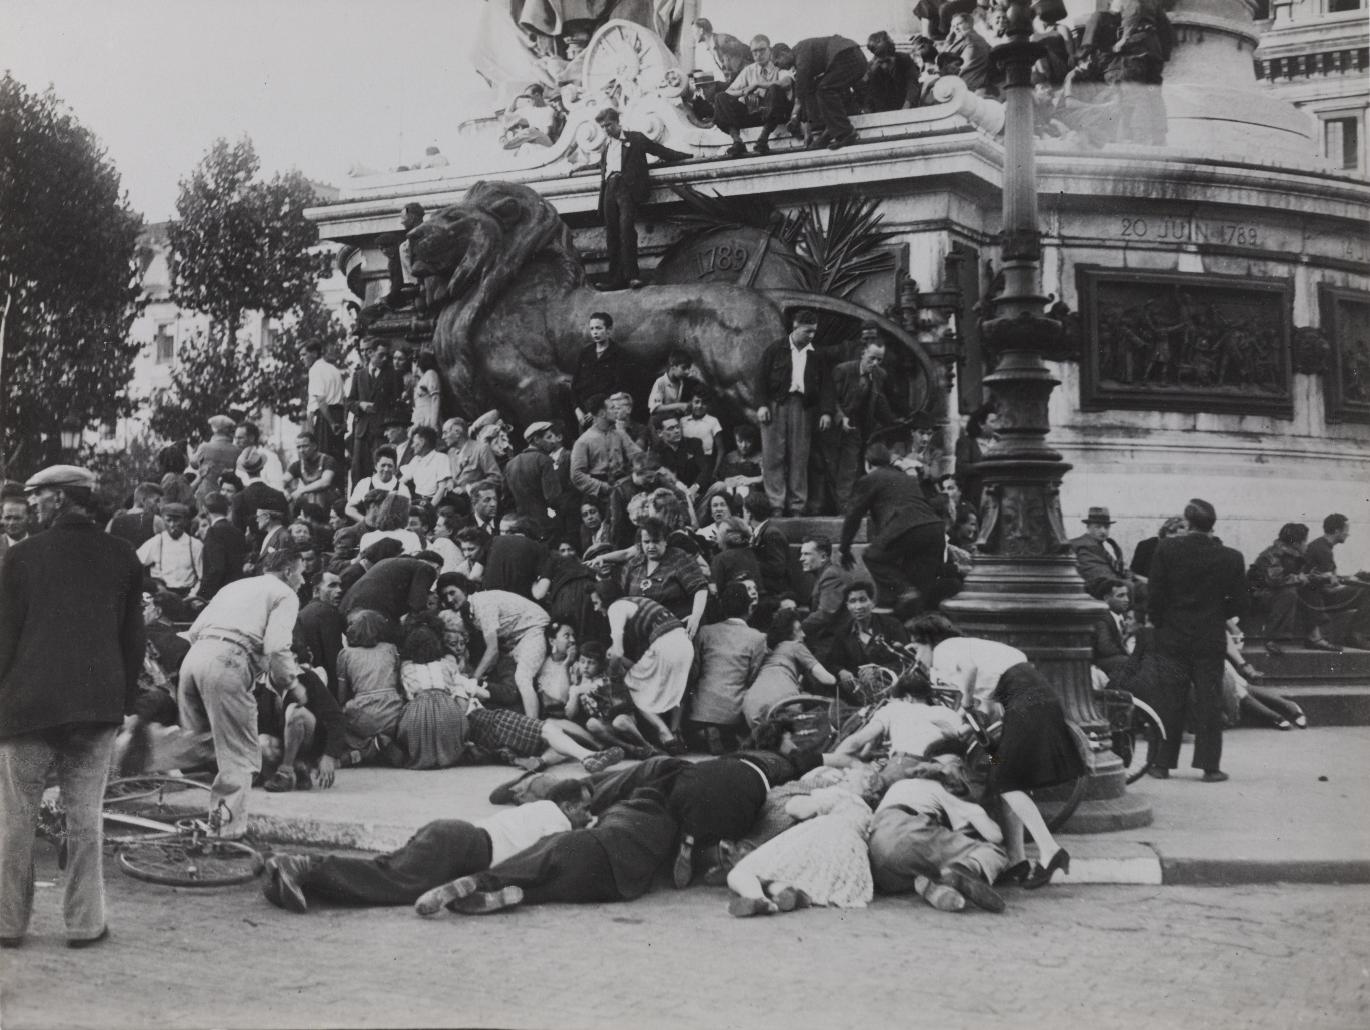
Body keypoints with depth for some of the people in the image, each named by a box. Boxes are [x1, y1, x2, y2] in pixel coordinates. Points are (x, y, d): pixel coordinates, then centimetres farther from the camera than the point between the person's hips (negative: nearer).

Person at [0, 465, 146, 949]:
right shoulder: (122, 556, 3)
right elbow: (134, 637, 5)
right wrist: (125, 699, 12)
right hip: (100, 705, 2)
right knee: (85, 816, 8)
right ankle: (85, 923, 10)